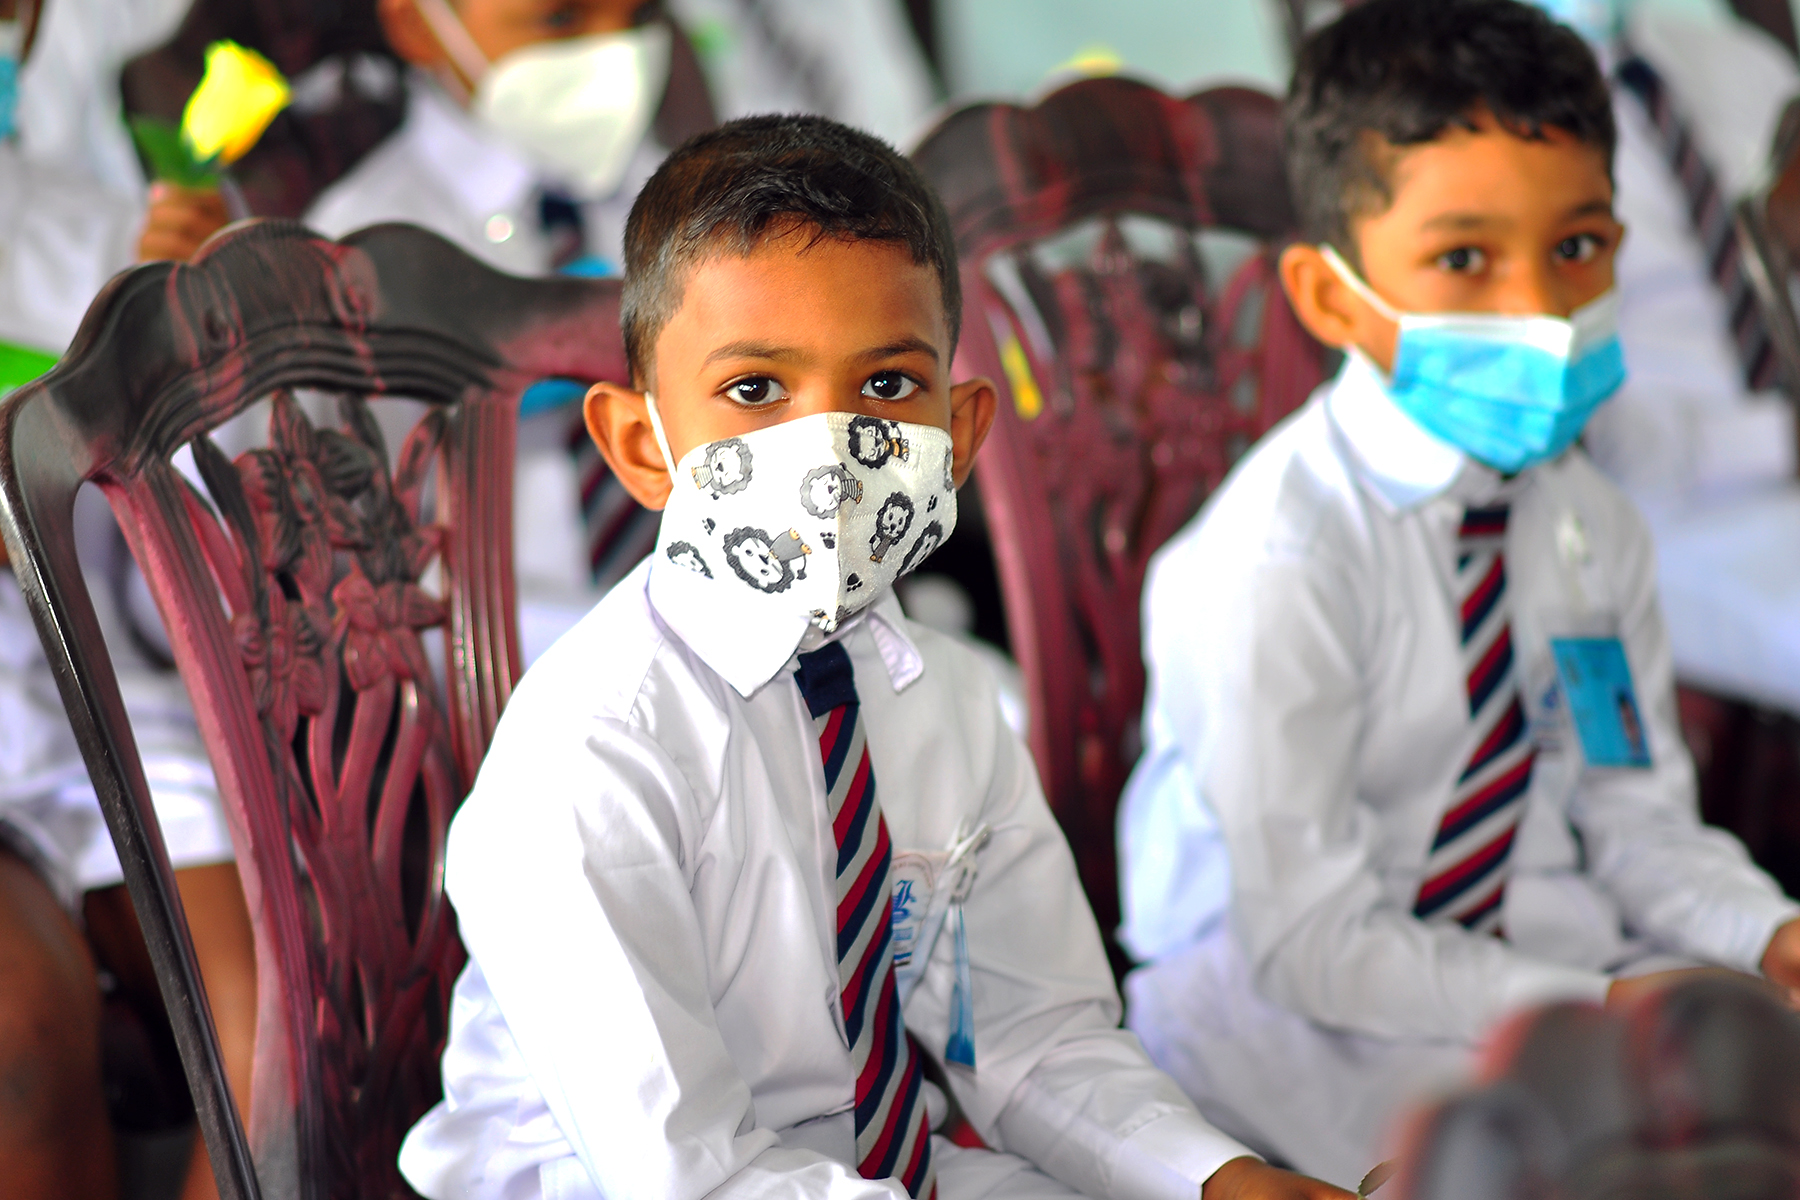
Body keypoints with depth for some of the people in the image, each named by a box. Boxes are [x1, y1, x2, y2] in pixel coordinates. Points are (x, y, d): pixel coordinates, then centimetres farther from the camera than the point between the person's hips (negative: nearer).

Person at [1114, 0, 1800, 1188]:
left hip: (1529, 938, 7)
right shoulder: (1277, 560, -22)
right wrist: (1591, 1009, -25)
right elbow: (1312, 943, -22)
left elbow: (1636, 819, 8)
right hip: (1286, 998, -7)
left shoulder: (1590, 522, 1)